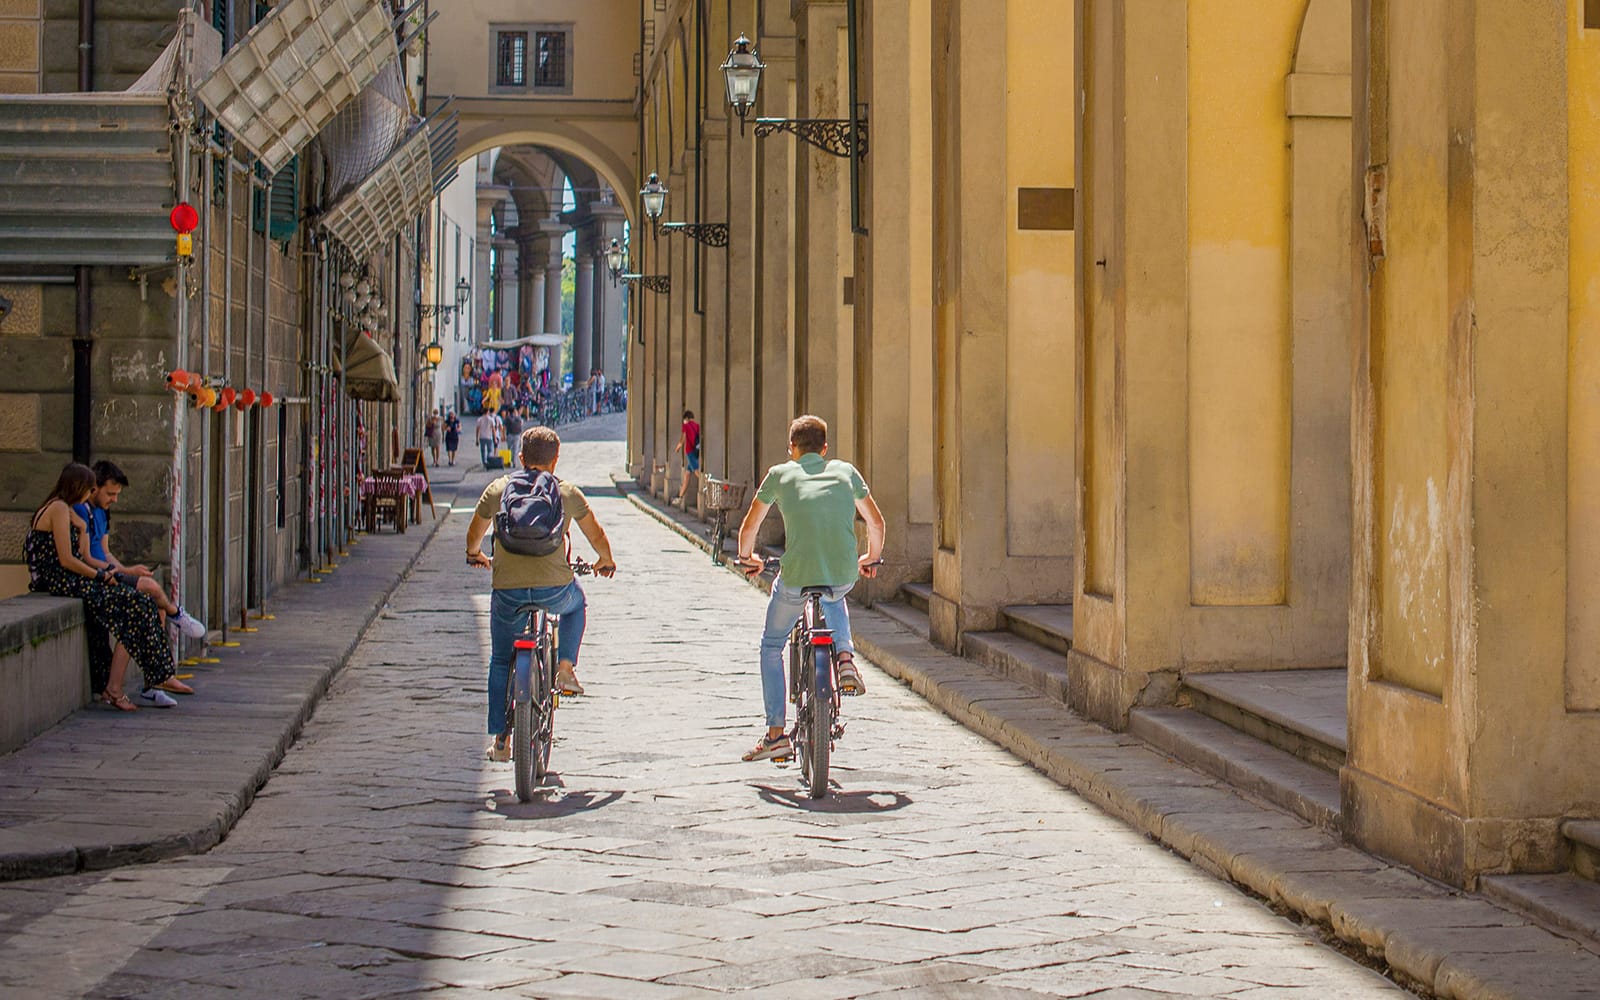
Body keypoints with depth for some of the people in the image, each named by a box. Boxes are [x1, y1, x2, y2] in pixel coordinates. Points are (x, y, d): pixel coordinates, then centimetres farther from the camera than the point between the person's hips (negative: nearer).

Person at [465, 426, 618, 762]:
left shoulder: (498, 489, 4)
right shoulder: (568, 494, 3)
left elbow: (474, 533, 18)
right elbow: (597, 536, 13)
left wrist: (474, 555, 41)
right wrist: (605, 561, 34)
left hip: (507, 591, 0)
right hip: (554, 589, 0)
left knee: (501, 662, 18)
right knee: (576, 602, 36)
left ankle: (501, 740, 16)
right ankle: (566, 668, 21)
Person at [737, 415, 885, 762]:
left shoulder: (780, 474, 10)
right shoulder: (845, 472, 15)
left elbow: (749, 528, 17)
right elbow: (876, 522, 21)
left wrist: (747, 557, 37)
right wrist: (872, 557, 39)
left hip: (796, 577, -2)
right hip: (844, 575, 3)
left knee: (771, 646, 21)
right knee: (834, 600, 41)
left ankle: (775, 734, 16)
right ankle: (845, 659, 16)